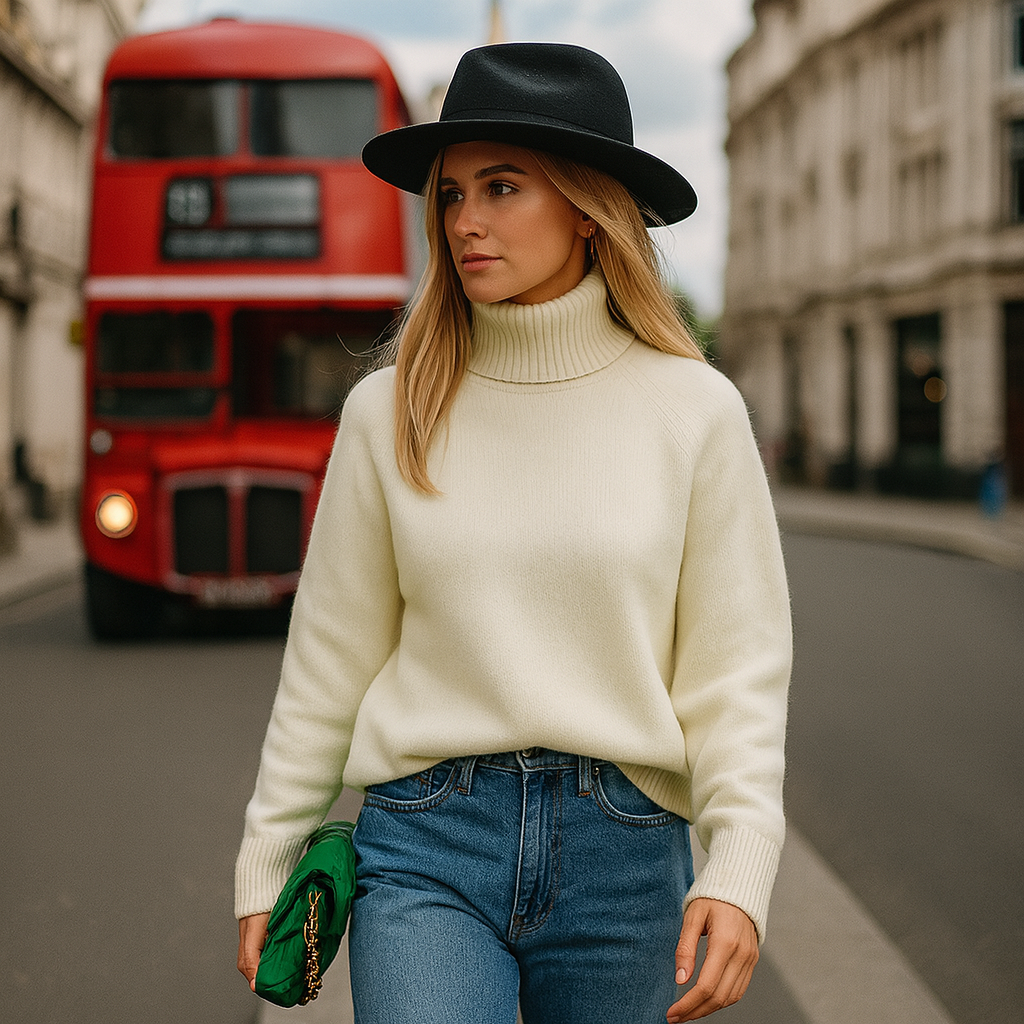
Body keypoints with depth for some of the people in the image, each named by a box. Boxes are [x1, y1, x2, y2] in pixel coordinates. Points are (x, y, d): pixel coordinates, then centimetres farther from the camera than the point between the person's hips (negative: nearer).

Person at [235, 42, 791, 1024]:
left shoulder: (695, 410, 0)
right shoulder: (388, 411, 3)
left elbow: (736, 666, -1)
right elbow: (331, 658, 9)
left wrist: (740, 869, -13)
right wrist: (266, 862, 10)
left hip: (623, 855, 0)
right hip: (427, 844, 0)